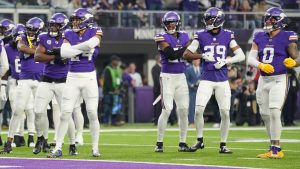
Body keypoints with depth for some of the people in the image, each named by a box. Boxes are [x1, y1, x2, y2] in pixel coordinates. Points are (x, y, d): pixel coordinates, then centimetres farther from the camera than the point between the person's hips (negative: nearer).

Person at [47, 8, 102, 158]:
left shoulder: (95, 32, -1)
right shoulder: (69, 34, 5)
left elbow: (91, 44, -22)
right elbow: (64, 53, -10)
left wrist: (74, 49, -11)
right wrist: (83, 49, -18)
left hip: (89, 78, -2)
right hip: (72, 78, 2)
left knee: (92, 113, -1)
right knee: (65, 113, -1)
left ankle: (95, 147, 11)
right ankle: (58, 148, 3)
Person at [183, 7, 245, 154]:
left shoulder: (227, 36, 1)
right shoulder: (201, 36, 0)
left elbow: (241, 56, -1)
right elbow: (186, 54, -2)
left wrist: (225, 61, -15)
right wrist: (203, 56, -17)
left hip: (222, 80, 0)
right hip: (206, 80, 0)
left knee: (225, 113, -2)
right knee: (198, 110, -10)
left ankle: (223, 145, 11)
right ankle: (199, 140, 8)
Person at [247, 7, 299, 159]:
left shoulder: (287, 38, -5)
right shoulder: (259, 38, 8)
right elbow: (251, 59, 1)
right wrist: (261, 65, -20)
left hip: (279, 79, -6)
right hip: (263, 80, 6)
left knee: (274, 112, -17)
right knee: (265, 115, 10)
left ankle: (276, 149, -16)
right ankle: (274, 147, 22)